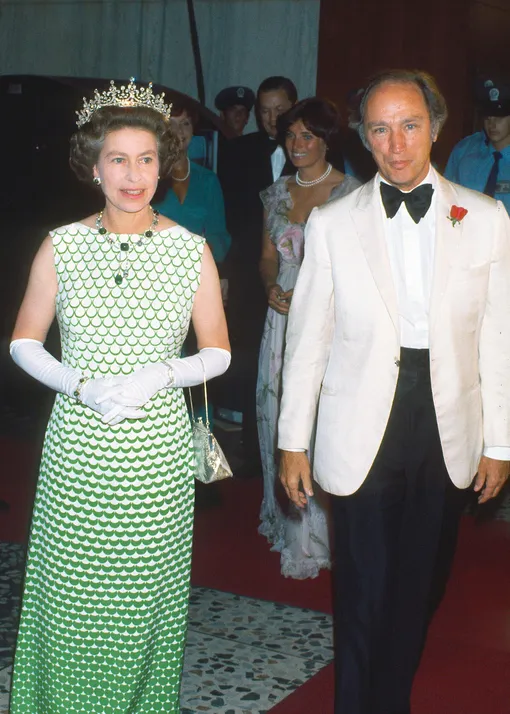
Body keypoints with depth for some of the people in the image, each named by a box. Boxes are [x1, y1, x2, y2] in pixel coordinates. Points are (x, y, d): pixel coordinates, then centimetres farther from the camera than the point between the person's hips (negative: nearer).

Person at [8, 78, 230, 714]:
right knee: (72, 593, 6)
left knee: (148, 591, 8)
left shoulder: (191, 250, -1)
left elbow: (217, 353, 5)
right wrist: (83, 386, -11)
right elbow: (24, 343, 6)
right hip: (77, 449, 0)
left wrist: (162, 375, -14)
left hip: (159, 450, 0)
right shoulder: (61, 248, -1)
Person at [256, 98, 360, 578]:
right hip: (283, 318, 6)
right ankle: (285, 519, 28)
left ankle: (314, 537, 7)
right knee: (278, 416, 10)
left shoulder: (350, 193, -6)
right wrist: (272, 288, -4)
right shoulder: (277, 193, 11)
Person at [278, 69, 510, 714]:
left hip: (447, 436, 2)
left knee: (419, 588, 15)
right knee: (364, 593, 6)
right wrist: (293, 442, 0)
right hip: (362, 436, -2)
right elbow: (307, 339, 1)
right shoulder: (332, 223, -2)